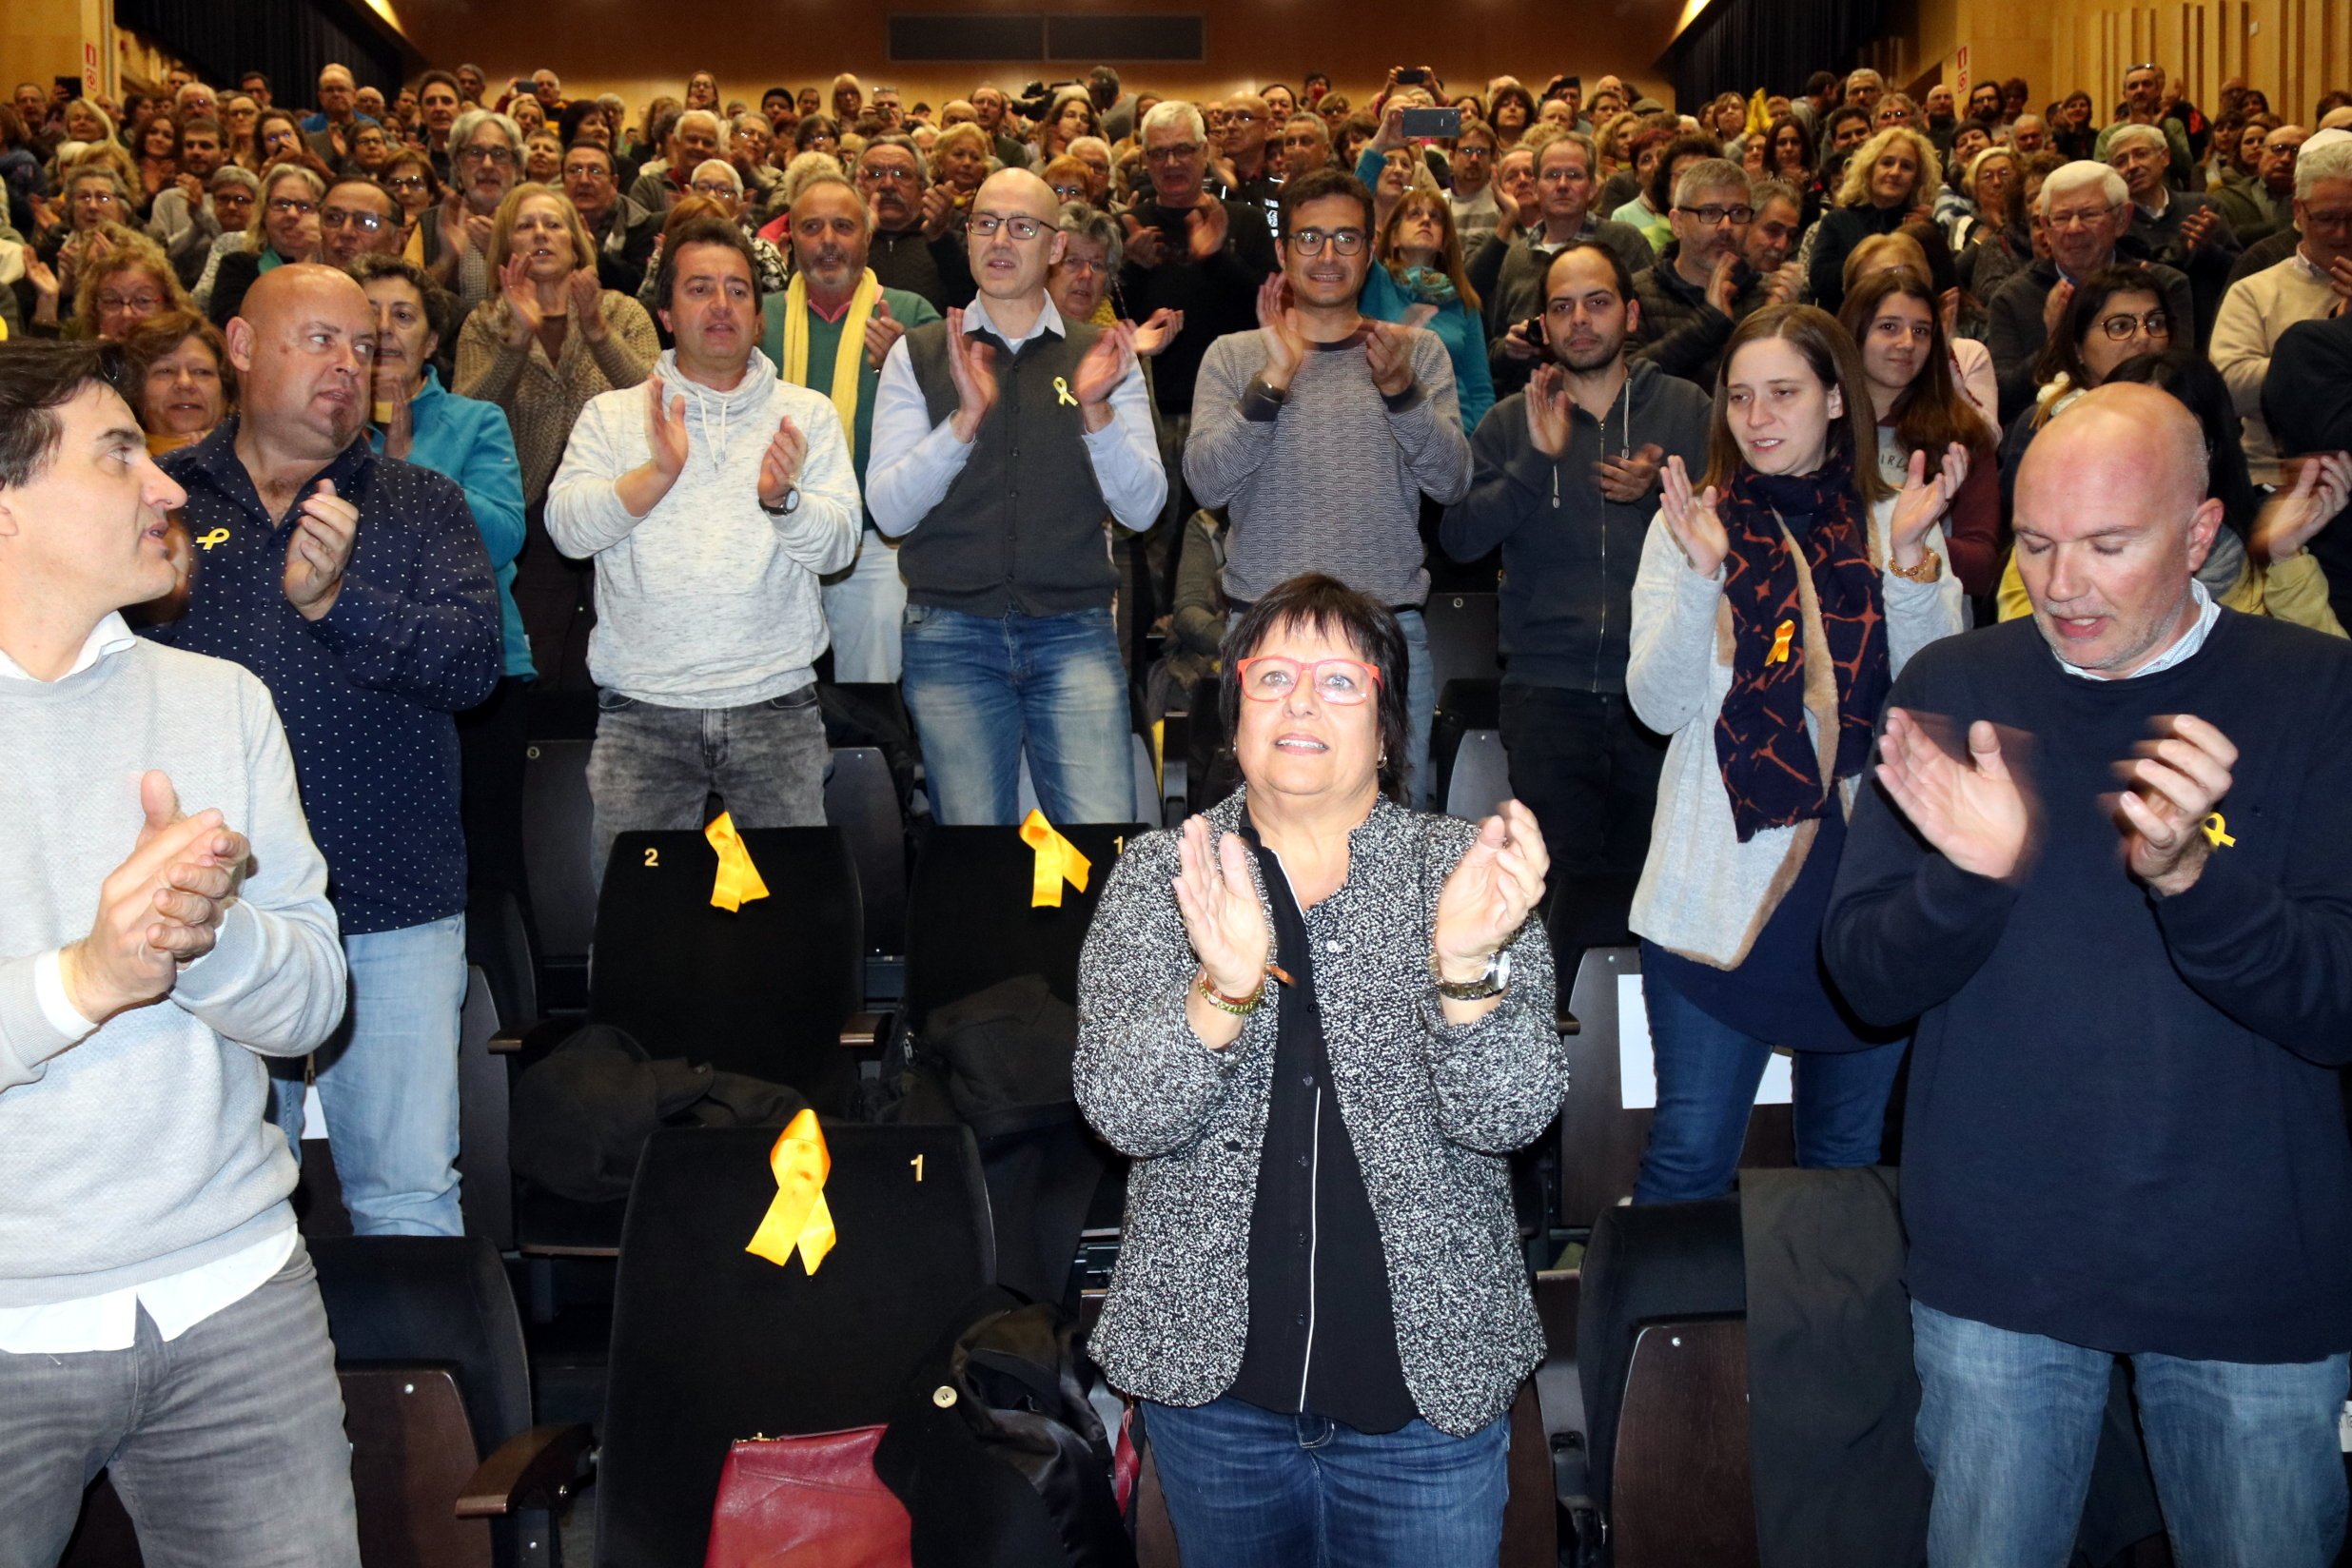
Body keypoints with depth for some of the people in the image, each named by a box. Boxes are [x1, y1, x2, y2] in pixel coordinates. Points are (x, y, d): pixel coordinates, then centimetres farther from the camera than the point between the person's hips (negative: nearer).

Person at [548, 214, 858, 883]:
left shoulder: (807, 413, 9)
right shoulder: (612, 415, 9)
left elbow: (839, 544, -1)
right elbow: (567, 528, -4)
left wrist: (783, 500, -21)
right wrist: (658, 472, -17)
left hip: (775, 703, 0)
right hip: (640, 710, 0)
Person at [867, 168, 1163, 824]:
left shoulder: (1102, 356, 9)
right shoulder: (919, 354, 7)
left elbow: (1142, 509, 1)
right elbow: (889, 511, -3)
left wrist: (1097, 411, -15)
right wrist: (965, 417, -17)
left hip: (1074, 629, 0)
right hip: (951, 632, 0)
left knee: (1105, 827, -10)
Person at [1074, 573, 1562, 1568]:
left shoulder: (1463, 871, -4)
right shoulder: (1158, 876, -2)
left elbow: (1510, 1115, -13)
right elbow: (1123, 1113, -13)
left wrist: (1466, 965, -32)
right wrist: (1223, 990, -31)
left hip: (1429, 1378, -1)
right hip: (1212, 1378, 1)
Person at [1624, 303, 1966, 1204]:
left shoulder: (1897, 525, 4)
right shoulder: (1691, 524, 2)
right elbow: (1659, 706, -8)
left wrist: (1912, 559, -19)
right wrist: (1702, 573, -21)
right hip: (1722, 886, -1)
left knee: (1848, 1154, 14)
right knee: (1691, 1154, 0)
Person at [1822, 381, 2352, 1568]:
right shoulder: (1952, 689, -3)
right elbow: (1867, 981, -5)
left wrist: (2192, 876, -32)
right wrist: (1967, 876, -26)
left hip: (2255, 1271, -1)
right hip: (1997, 1261, 1)